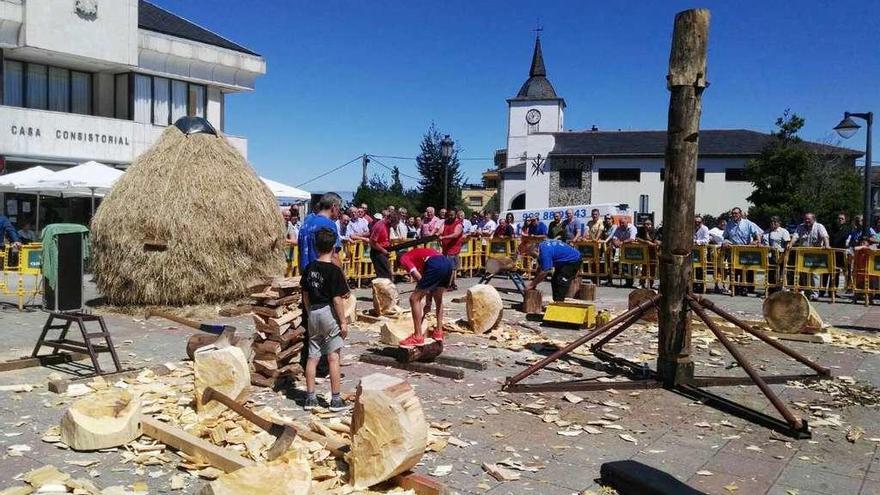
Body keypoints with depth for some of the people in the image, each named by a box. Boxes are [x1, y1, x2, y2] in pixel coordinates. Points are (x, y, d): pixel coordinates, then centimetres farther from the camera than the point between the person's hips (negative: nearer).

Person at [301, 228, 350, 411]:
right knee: (334, 358, 1)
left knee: (312, 357, 11)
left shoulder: (309, 268, 4)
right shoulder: (334, 270, -15)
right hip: (329, 314, -6)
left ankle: (310, 398, 16)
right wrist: (343, 321, -9)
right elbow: (337, 300, -16)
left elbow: (305, 295, 10)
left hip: (313, 313, 6)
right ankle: (335, 399, 6)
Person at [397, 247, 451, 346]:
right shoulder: (418, 253, 39)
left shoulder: (404, 258, 17)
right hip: (448, 263, 8)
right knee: (438, 299, 29)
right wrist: (428, 301, 34)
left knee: (414, 299, 3)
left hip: (436, 266, -8)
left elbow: (418, 277, 2)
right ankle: (439, 331, 31)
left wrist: (428, 300, 11)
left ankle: (418, 336, 2)